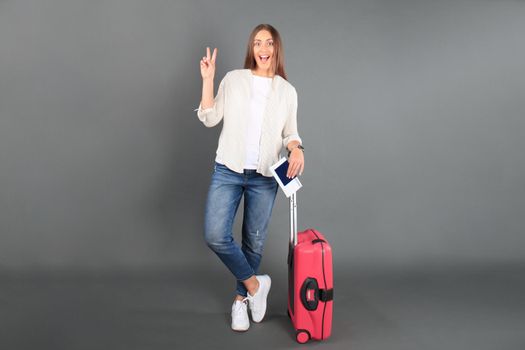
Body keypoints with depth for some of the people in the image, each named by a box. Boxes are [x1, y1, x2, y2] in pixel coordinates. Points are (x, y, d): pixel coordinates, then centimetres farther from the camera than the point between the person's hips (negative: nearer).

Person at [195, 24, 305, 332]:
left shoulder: (287, 91, 7)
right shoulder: (233, 79, 3)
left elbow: (290, 133, 10)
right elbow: (210, 119, 0)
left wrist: (297, 149, -12)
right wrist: (208, 80, -6)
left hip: (264, 177, 1)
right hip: (228, 171, 0)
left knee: (254, 242, 8)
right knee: (216, 235, -14)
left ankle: (241, 298, 30)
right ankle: (255, 284, 10)